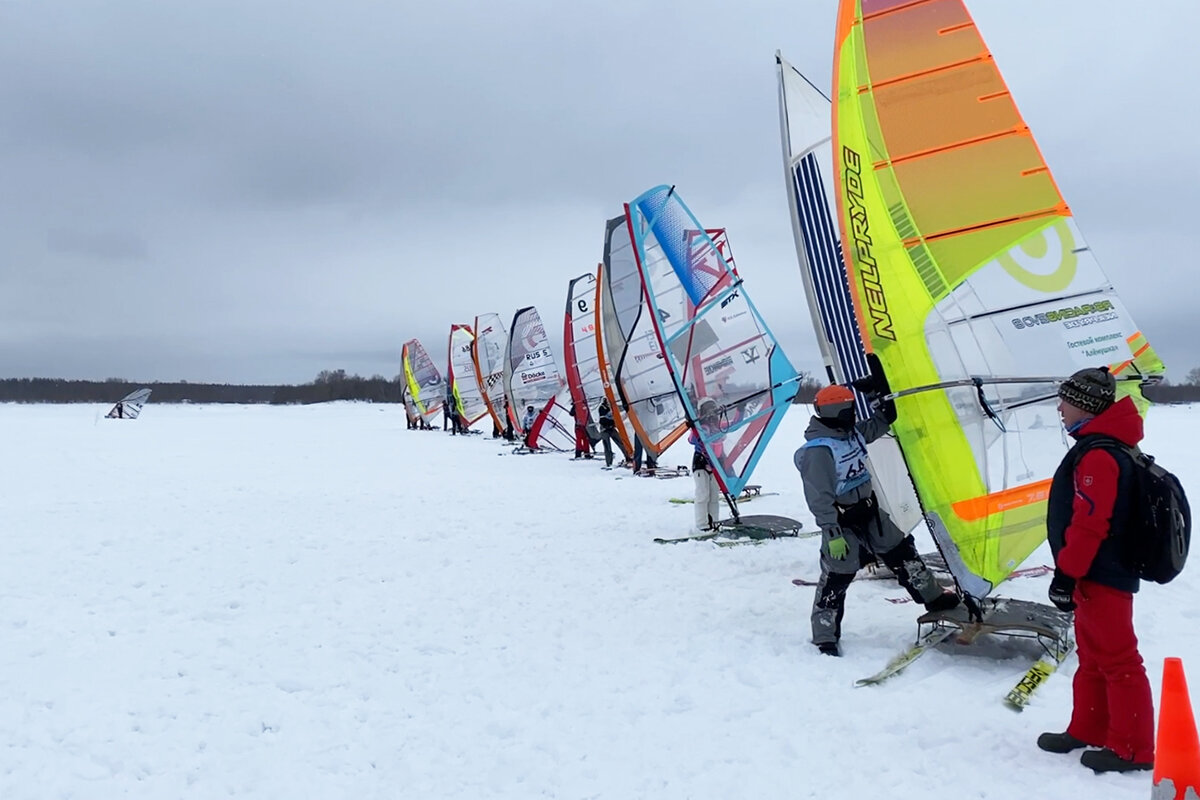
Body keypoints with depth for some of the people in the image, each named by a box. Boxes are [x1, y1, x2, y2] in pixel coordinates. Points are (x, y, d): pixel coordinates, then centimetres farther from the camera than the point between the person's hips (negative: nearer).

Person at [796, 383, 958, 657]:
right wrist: (832, 533, -29)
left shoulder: (851, 432, 2)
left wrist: (886, 399, 10)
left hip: (869, 512, 9)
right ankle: (825, 638, 10)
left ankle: (932, 597, 37)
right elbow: (819, 498, -27)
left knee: (902, 552, 18)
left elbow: (877, 426, 24)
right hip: (843, 521, -9)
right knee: (836, 578, -2)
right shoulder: (818, 451, -25)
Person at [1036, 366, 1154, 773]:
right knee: (1092, 657, 18)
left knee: (1116, 660, -1)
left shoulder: (1097, 454, -20)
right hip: (1099, 574, 11)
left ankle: (1133, 748, 9)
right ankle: (1088, 731, 29)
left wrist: (1066, 574, -21)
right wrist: (1073, 572, 23)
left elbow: (1089, 523, -25)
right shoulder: (1099, 446, 14)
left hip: (1101, 577, -11)